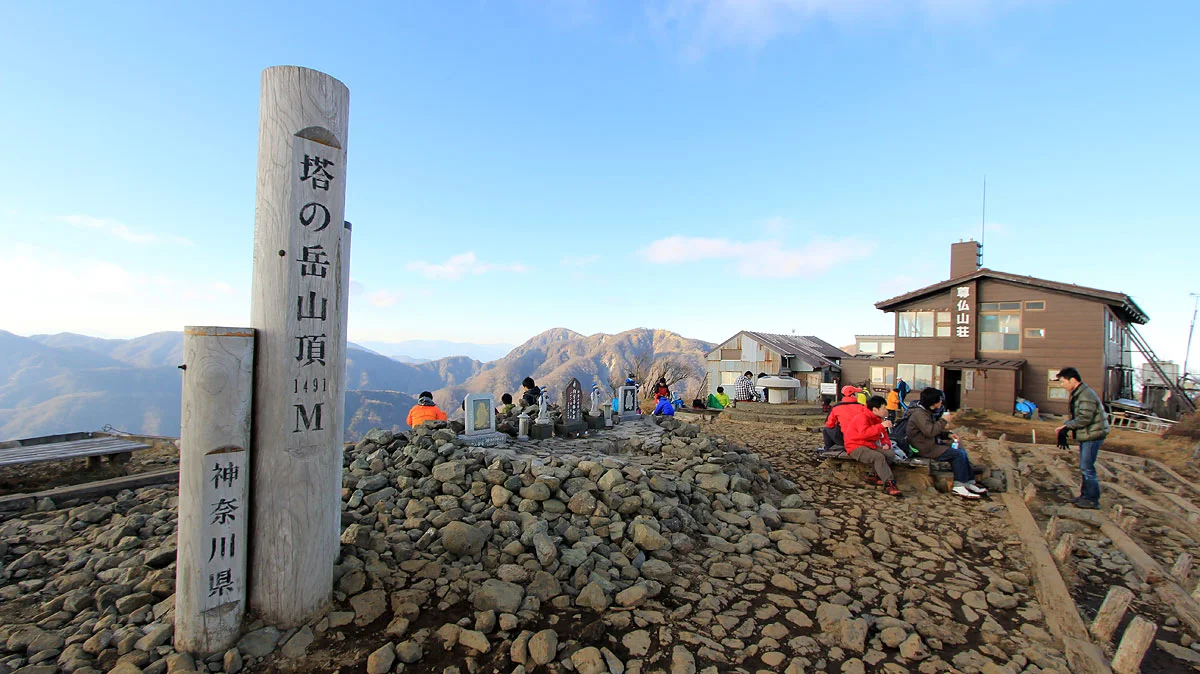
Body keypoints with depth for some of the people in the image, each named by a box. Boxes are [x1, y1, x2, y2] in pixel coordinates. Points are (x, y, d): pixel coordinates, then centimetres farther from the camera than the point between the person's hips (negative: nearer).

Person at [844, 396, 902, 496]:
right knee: (879, 457, -31)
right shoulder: (862, 417, -16)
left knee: (890, 454, -11)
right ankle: (889, 484, -29)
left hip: (870, 446, 9)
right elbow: (864, 433, -34)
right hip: (856, 447, -9)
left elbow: (883, 435, 22)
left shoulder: (878, 419, 15)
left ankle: (873, 475, -8)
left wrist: (886, 443, -2)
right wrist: (881, 426, -34)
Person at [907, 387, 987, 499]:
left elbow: (935, 431, 25)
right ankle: (958, 485, -9)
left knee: (962, 451, 4)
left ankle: (969, 482, 6)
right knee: (958, 454, -16)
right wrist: (943, 420, -18)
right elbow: (929, 431, -30)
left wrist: (948, 435, 8)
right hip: (925, 449, -11)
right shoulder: (919, 413, -18)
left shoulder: (927, 412, 17)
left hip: (932, 444, 11)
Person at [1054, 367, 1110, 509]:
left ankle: (1093, 500, 3)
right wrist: (1065, 426, 2)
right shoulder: (1077, 394, 12)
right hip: (1086, 436, 10)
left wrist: (1066, 426, -16)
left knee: (1087, 468, -5)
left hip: (1093, 435, -10)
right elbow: (1076, 416, 18)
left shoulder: (1086, 395, -20)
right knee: (1084, 467, 16)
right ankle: (1085, 495, 25)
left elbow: (1084, 418, -25)